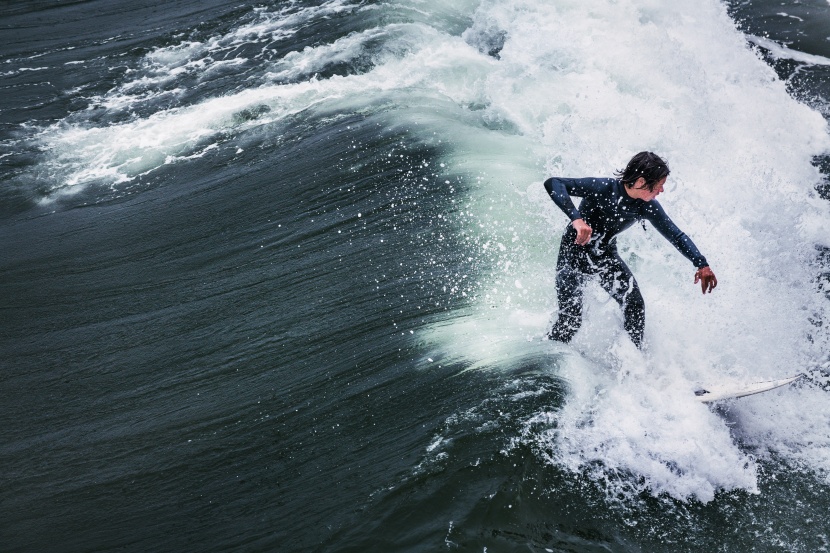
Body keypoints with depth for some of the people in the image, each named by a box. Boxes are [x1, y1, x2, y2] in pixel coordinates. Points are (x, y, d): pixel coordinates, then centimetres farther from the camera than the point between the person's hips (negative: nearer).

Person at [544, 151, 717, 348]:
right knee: (570, 319, -12)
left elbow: (676, 235, -3)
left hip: (606, 256, 5)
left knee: (634, 304, -12)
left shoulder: (647, 207, -12)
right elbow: (553, 184, -36)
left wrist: (702, 265, -15)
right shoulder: (603, 188, -29)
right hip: (574, 253, -5)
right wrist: (576, 219, -49)